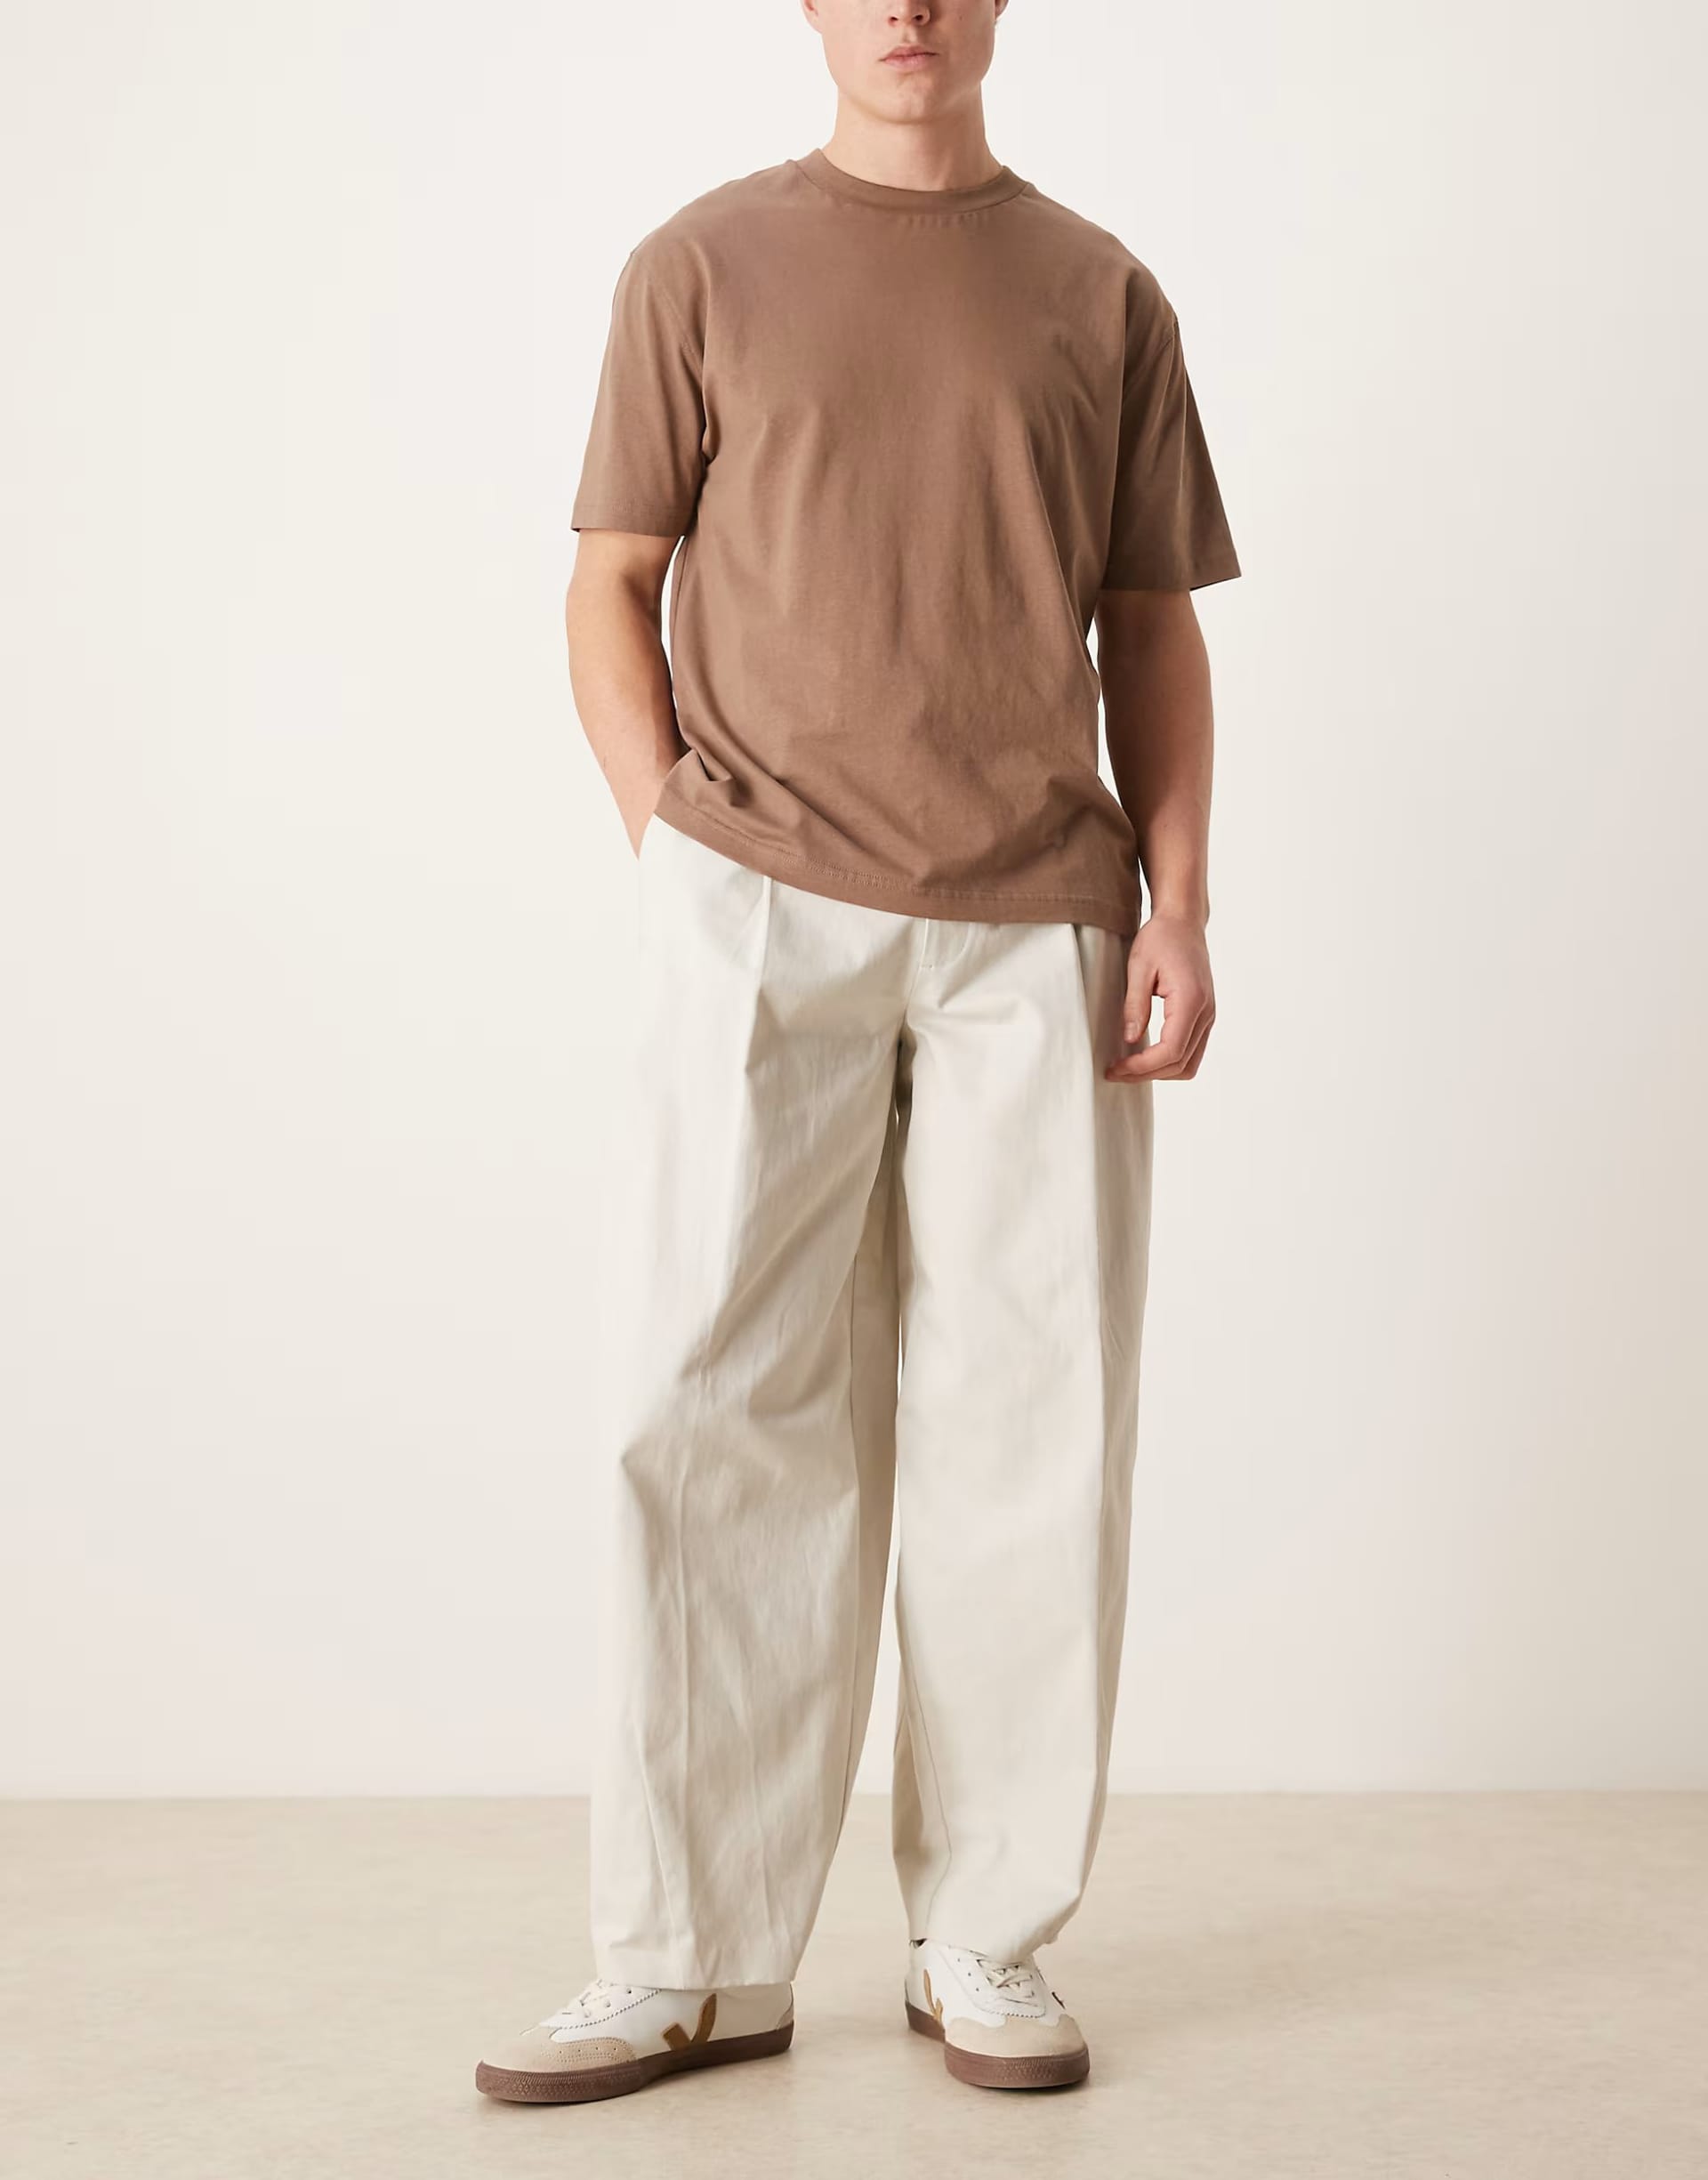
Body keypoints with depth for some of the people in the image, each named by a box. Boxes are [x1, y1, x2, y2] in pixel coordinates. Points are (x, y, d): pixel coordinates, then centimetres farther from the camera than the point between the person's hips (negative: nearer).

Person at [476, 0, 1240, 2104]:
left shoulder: (1101, 296, 14)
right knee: (711, 1414, -3)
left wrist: (1179, 909, 2)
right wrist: (687, 864, -4)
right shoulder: (704, 269, 10)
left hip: (1035, 929, 2)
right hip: (762, 913, -1)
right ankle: (691, 1961, 7)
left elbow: (1151, 629, 13)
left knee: (1026, 1435, 2)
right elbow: (611, 594, 8)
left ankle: (987, 1942, 14)